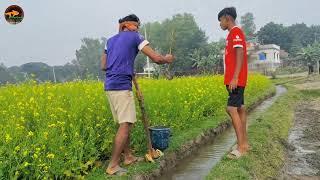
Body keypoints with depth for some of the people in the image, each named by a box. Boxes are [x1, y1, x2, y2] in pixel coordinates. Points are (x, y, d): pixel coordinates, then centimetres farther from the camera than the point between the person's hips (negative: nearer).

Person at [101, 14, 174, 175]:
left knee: (125, 123, 16)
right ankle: (113, 166, -2)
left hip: (110, 86, 8)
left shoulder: (110, 40, 20)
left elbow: (103, 66, 19)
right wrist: (167, 59, 16)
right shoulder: (135, 37, 1)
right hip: (121, 86, -8)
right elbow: (156, 58, -4)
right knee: (125, 125, -6)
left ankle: (128, 157, 26)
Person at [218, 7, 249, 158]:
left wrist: (235, 78, -25)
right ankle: (244, 143, 17)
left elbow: (240, 54, -19)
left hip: (236, 80, -10)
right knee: (239, 109, 10)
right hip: (235, 79, 10)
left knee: (232, 109, -13)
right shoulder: (234, 33, 21)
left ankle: (241, 147, -9)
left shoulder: (235, 32, -8)